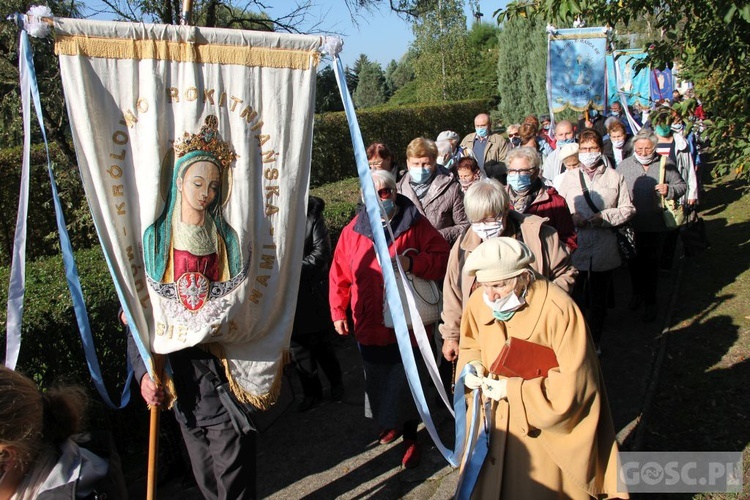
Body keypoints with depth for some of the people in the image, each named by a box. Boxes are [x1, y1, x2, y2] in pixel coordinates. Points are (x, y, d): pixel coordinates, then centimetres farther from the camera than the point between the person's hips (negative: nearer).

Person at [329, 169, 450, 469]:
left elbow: (442, 260, -5)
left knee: (407, 384, 6)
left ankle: (410, 437, 27)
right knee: (378, 382, 15)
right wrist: (338, 312, 6)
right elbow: (340, 274, 7)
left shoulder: (416, 225, -4)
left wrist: (412, 263, -21)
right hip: (369, 326, 3)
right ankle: (391, 423, 42)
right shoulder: (353, 230, 3)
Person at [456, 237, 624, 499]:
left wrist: (514, 390, -23)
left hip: (546, 429, -4)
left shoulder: (558, 309, -25)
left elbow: (575, 382, -21)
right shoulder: (479, 301, -8)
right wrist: (472, 366, -10)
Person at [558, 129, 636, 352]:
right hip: (574, 250, 0)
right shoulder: (569, 176, 7)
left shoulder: (614, 177, 3)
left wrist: (604, 217, -14)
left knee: (598, 301, 13)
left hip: (604, 251, 0)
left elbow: (628, 209, 1)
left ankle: (594, 343, 31)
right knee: (573, 299, 6)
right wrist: (572, 219, -14)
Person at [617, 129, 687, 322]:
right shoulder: (624, 165, -1)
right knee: (633, 262, 16)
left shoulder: (665, 164, -2)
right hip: (630, 225, 1)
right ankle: (637, 292, 39)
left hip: (655, 225, -1)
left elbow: (682, 186, 5)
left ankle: (651, 302, 21)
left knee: (652, 263, 8)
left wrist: (669, 190, -17)